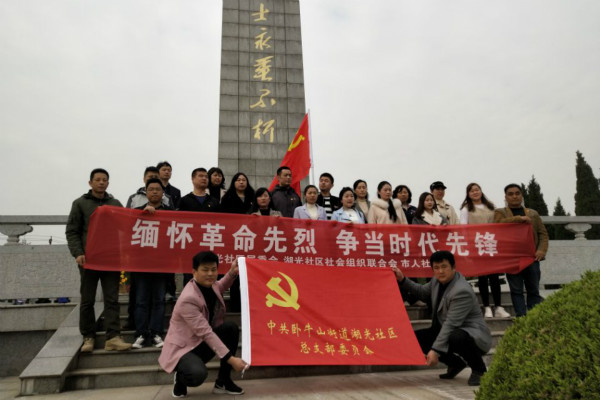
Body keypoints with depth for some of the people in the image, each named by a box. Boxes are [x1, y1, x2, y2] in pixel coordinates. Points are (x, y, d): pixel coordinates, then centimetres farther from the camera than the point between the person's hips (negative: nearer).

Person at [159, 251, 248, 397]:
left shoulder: (210, 284, -4)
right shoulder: (188, 299, -29)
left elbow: (219, 288, 24)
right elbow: (206, 333, -31)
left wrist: (232, 272, 7)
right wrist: (231, 359, -32)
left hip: (203, 342, 9)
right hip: (183, 347, -8)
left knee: (231, 327, -13)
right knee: (198, 374, -37)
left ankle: (223, 381, 1)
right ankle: (181, 378, 4)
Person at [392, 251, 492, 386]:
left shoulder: (462, 291, -26)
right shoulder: (437, 280, -1)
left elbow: (451, 324, -30)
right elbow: (423, 292, 19)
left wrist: (435, 350, -31)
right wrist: (402, 280, 8)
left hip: (473, 334, -8)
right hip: (447, 331, 8)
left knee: (456, 338, -41)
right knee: (416, 337, -5)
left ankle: (478, 369, -6)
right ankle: (456, 363, 13)